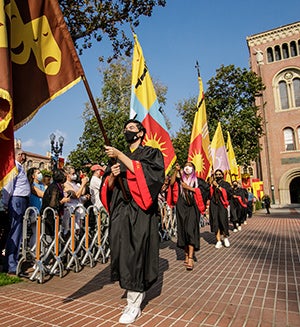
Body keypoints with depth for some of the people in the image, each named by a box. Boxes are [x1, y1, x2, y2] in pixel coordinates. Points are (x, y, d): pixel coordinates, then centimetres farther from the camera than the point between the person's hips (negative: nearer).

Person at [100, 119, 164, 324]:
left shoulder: (151, 153, 5)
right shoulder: (117, 157, 19)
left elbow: (141, 172, -14)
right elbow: (108, 185, 15)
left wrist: (120, 156, -14)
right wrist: (112, 175, -6)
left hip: (140, 211, -5)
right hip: (120, 211, 5)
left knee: (136, 252, -6)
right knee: (122, 252, 5)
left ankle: (134, 305, 6)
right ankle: (139, 291, 26)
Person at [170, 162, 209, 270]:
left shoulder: (197, 180, 7)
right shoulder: (180, 180, 12)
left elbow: (205, 189, -7)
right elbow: (171, 183, -7)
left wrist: (189, 188, -9)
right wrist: (176, 170, -11)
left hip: (192, 208, -3)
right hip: (181, 207, 3)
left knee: (190, 230, -14)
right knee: (183, 230, 4)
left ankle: (191, 258, -17)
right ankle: (186, 255, 15)